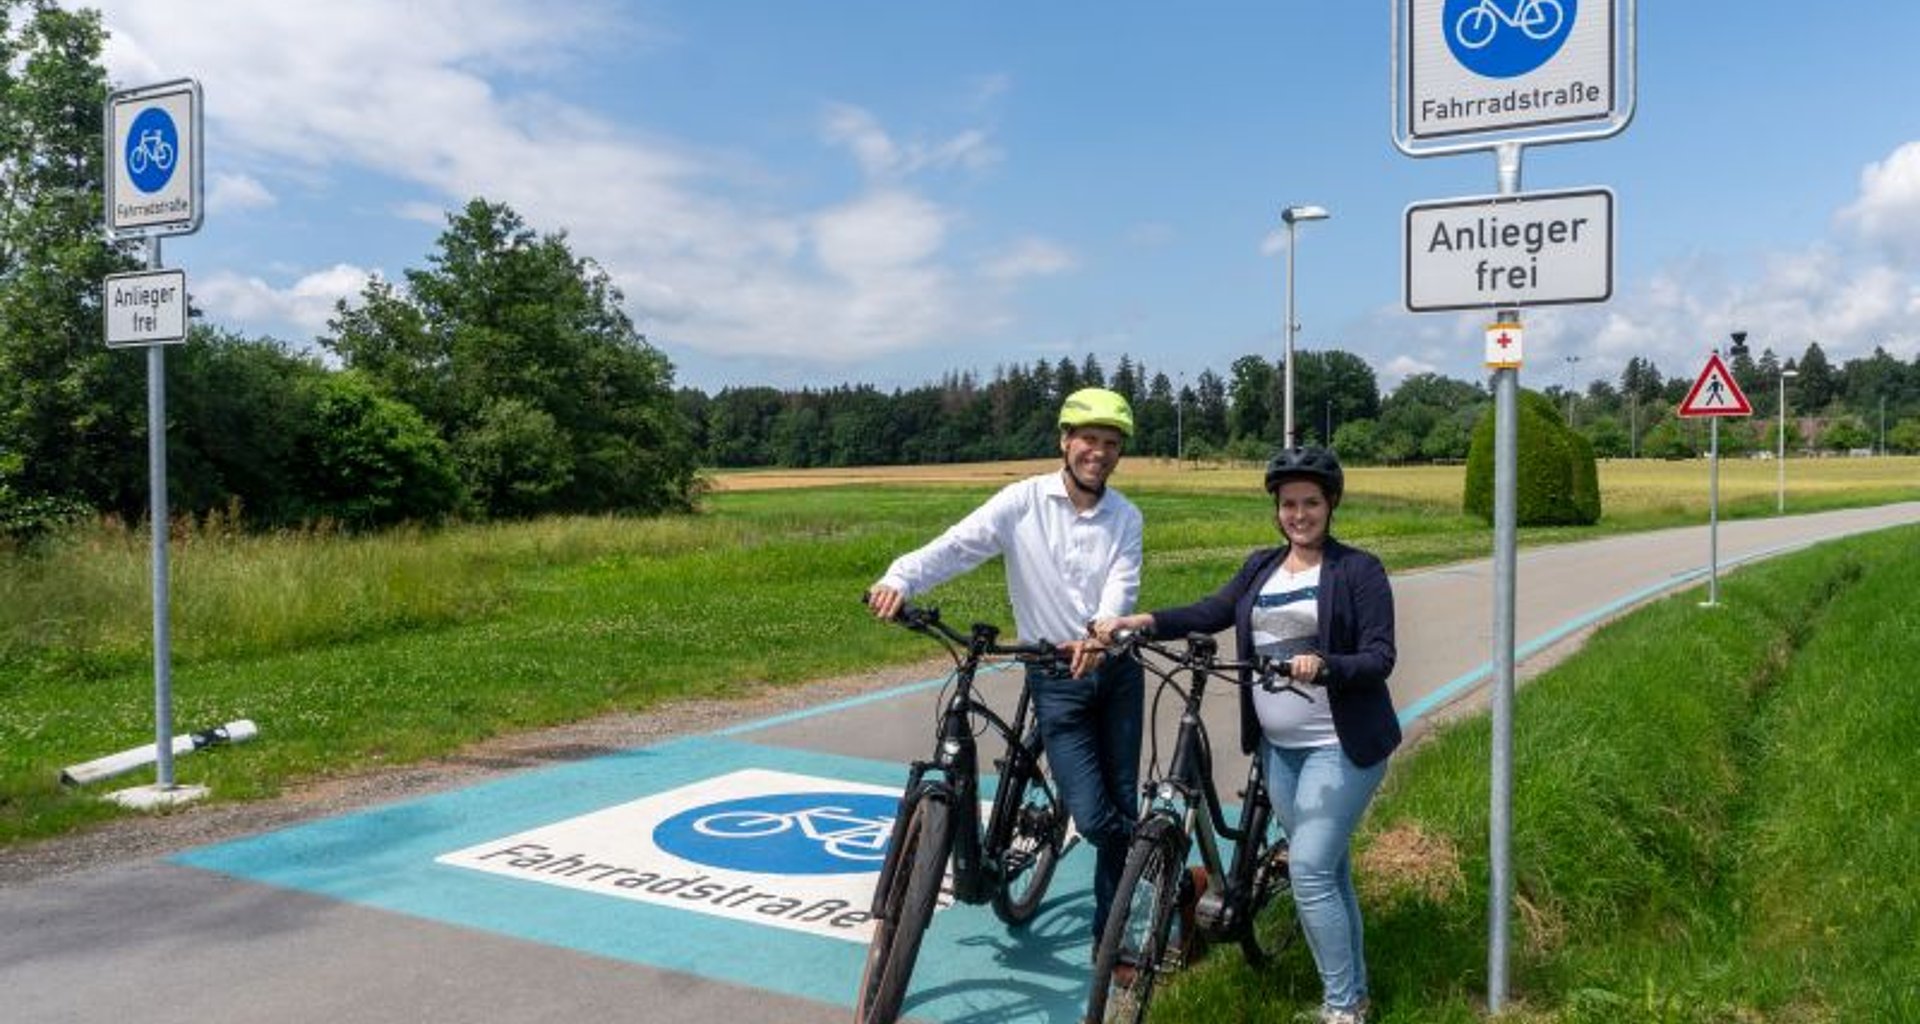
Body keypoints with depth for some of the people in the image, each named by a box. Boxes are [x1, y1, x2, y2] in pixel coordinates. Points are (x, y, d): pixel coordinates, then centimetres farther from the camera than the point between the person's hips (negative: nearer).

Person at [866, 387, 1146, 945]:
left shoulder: (1125, 517, 0)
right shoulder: (1023, 501, -6)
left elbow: (1123, 585, -15)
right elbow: (956, 546, -16)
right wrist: (899, 578, -35)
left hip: (1113, 667, 3)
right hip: (1054, 678, -2)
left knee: (1123, 812, 7)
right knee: (1095, 820, -10)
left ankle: (1108, 938, 24)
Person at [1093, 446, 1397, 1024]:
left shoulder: (1358, 570, -6)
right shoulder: (1261, 567, 11)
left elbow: (1380, 657, -13)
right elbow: (1210, 613, -1)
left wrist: (1322, 666, -32)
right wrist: (1139, 621, -16)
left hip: (1341, 744, -6)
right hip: (1279, 746, 6)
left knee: (1309, 870, -11)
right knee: (1326, 869, 14)